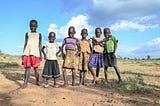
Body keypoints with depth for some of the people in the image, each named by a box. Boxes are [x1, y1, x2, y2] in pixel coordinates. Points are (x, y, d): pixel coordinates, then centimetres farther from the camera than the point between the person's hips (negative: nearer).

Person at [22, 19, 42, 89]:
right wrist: (23, 53, 7)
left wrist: (40, 54, 1)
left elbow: (40, 45, 8)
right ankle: (25, 83, -6)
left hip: (35, 52, -1)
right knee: (27, 67, -4)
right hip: (27, 52, 1)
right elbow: (25, 44, 13)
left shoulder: (39, 34, 11)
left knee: (36, 67, 1)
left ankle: (37, 81, 17)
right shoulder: (27, 34, 14)